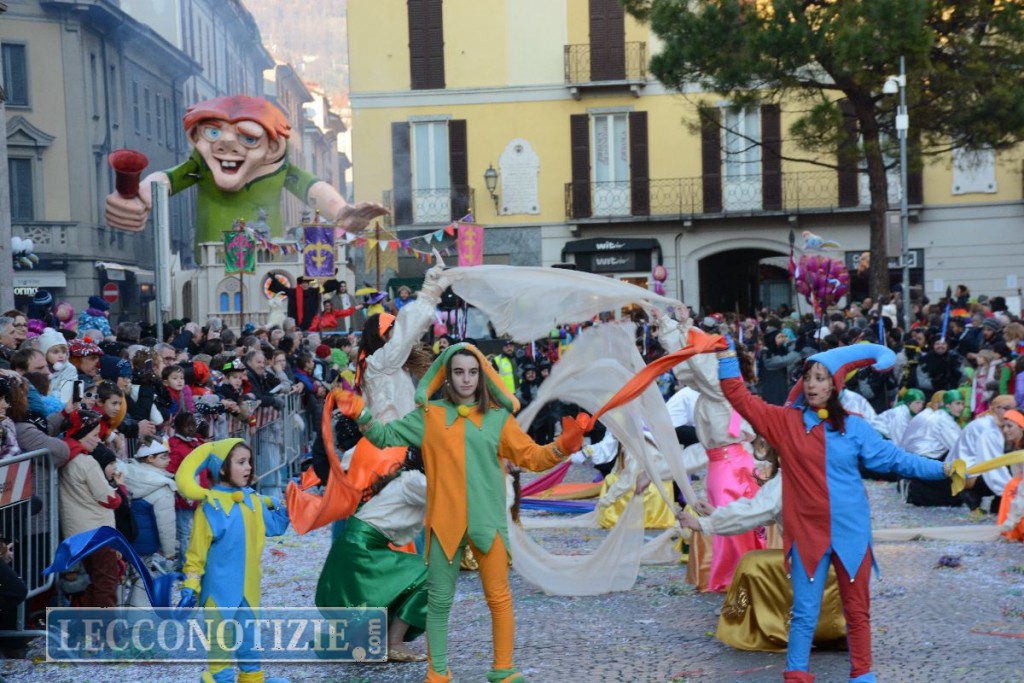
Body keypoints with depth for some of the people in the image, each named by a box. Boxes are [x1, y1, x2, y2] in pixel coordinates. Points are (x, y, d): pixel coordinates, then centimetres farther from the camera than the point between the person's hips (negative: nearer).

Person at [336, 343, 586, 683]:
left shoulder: (498, 417, 5)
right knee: (439, 601, 9)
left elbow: (530, 456, 4)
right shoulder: (429, 415, 5)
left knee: (499, 598, 3)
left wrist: (561, 447, -14)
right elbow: (387, 436, 7)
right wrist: (360, 414, -8)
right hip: (444, 521, 0)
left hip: (487, 520, 0)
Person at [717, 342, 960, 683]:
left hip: (850, 530, 1)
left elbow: (893, 458, 4)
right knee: (805, 612, 2)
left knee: (857, 609, 11)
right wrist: (727, 358, -11)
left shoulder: (853, 426, 2)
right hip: (807, 531, -1)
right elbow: (741, 399, -4)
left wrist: (941, 469, -3)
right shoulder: (785, 420, -1)